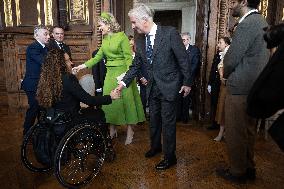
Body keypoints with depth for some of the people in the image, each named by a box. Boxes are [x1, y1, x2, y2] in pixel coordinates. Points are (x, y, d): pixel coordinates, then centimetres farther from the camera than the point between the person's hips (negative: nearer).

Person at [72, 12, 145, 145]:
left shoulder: (122, 36, -8)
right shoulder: (105, 39, 12)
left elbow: (129, 57, -12)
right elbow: (98, 57, 13)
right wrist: (83, 66, 6)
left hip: (122, 72, -6)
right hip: (110, 73, 7)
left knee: (126, 99, 0)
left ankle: (129, 130, 13)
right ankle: (112, 129, 22)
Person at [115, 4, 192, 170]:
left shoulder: (170, 33, -15)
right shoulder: (140, 40, 2)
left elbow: (183, 59, -11)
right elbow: (136, 65, 8)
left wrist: (187, 82, -9)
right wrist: (124, 82, 1)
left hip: (169, 86, -6)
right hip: (152, 87, 6)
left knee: (168, 122, 3)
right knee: (153, 120, 19)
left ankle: (170, 157, 21)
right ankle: (155, 146, 44)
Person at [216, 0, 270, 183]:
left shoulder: (247, 23, -16)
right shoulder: (262, 22, 14)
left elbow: (231, 59, -18)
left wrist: (226, 74, 4)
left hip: (240, 88, -9)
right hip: (255, 87, 9)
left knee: (235, 133, 4)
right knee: (248, 131, 18)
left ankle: (237, 172, 19)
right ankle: (249, 168, 32)